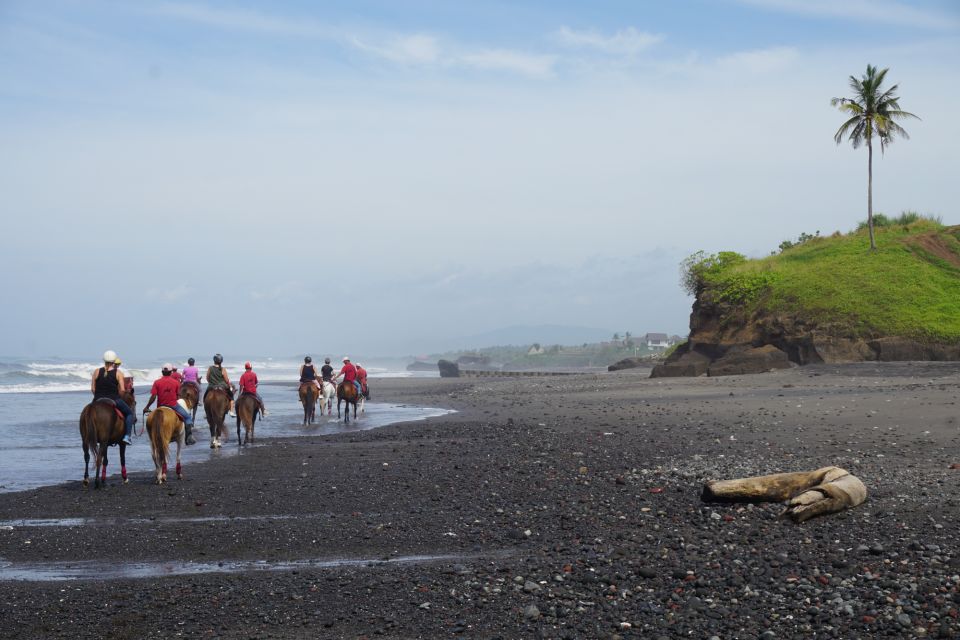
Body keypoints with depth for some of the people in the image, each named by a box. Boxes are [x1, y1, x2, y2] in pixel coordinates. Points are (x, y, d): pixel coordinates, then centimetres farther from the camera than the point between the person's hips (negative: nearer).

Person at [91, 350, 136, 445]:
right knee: (129, 413, 18)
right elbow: (122, 390, -9)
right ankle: (127, 436, 4)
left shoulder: (97, 372, 1)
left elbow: (92, 389, 1)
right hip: (114, 400, -2)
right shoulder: (117, 373, -5)